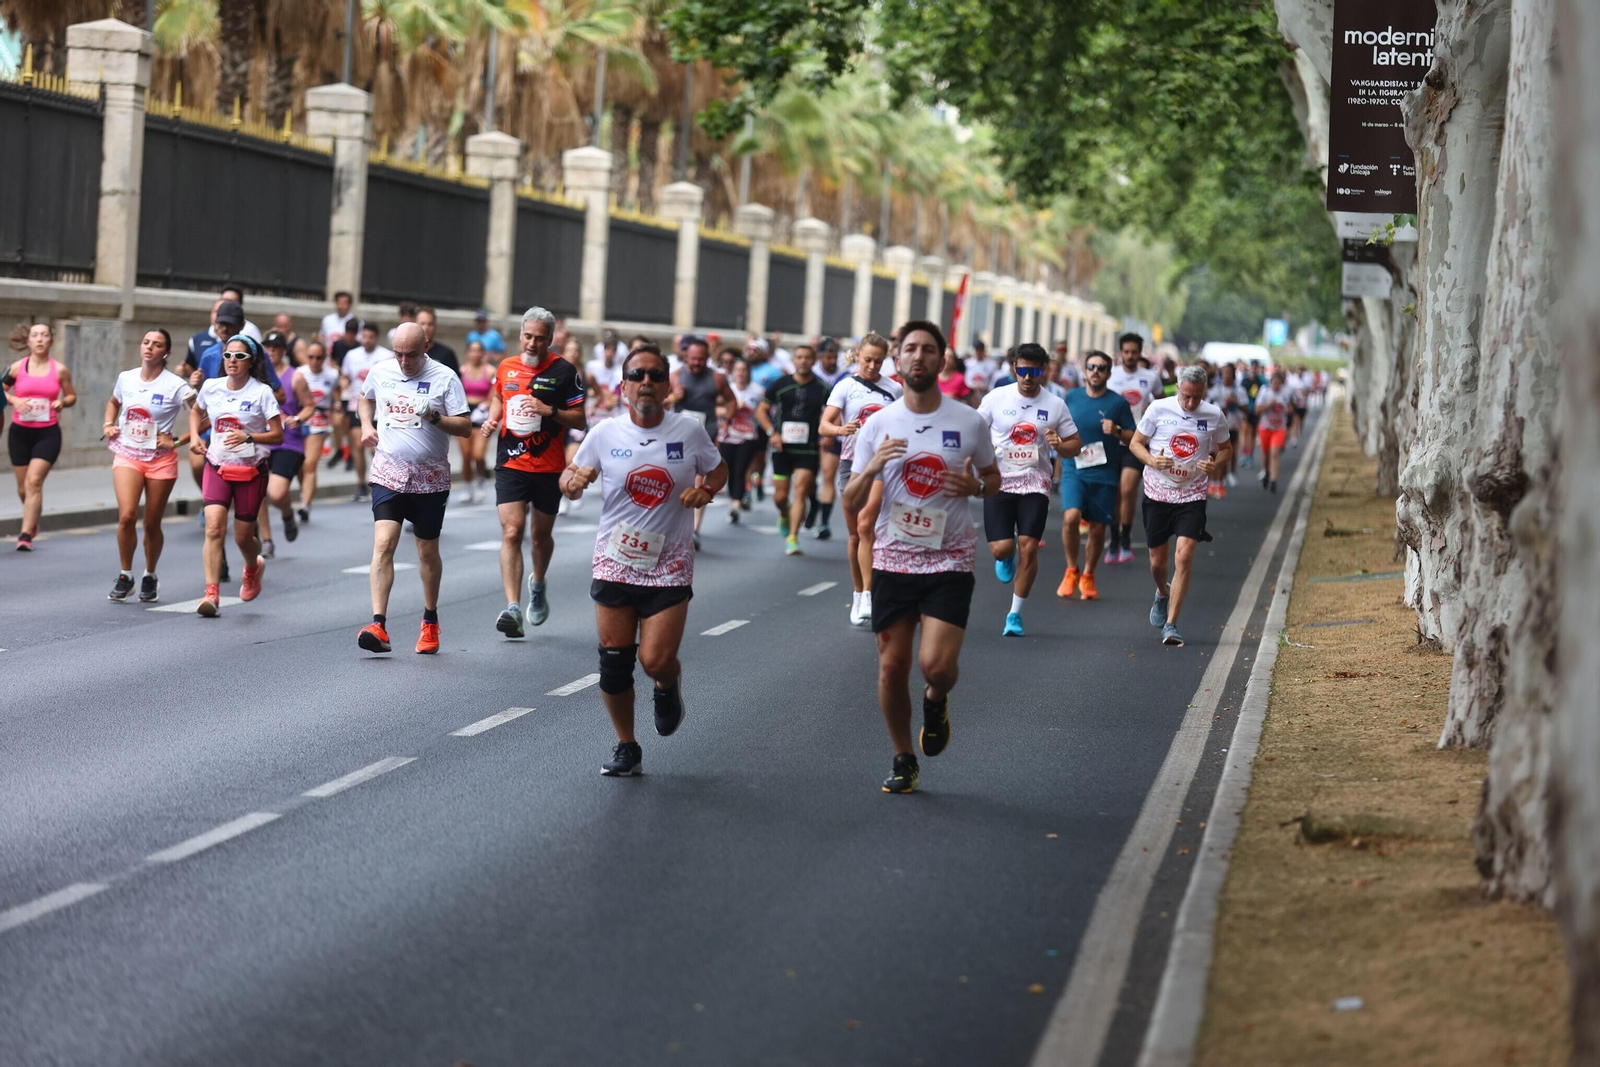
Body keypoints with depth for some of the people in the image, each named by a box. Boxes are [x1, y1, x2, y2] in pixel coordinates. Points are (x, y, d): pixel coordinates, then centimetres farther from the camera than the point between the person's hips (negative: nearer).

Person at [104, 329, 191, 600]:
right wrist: (108, 425, 10)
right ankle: (125, 575, 1)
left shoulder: (175, 385, -10)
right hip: (127, 455, 2)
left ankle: (150, 577, 28)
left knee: (152, 524, 5)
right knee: (126, 516, -17)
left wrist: (177, 440, -14)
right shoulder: (126, 378, 4)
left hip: (161, 460, -2)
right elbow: (113, 403, 26)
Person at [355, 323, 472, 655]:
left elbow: (465, 427, -7)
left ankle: (430, 622, 30)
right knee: (383, 543, -15)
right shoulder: (380, 372, 4)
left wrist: (434, 417, -22)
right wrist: (366, 426, 9)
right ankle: (378, 626, -20)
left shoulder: (445, 378, -6)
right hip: (388, 474, 1)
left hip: (430, 477, -1)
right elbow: (366, 398, 26)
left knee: (427, 551, 10)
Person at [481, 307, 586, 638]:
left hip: (549, 468, -1)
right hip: (510, 464, 1)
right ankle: (513, 608, -19)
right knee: (511, 532, -13)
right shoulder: (506, 367, 6)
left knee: (541, 535, 13)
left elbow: (579, 420, -4)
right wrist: (492, 419, 5)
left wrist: (550, 411, -19)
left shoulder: (564, 371, -5)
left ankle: (537, 585, 44)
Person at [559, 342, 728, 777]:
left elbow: (718, 470, 13)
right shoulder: (605, 434, -2)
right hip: (615, 561, 1)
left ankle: (668, 687, 28)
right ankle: (626, 748, 20)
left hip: (669, 565, -1)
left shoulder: (689, 429, -3)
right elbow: (570, 478, 9)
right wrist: (573, 482, -15)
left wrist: (706, 489, -10)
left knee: (657, 660, -11)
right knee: (614, 661, 1)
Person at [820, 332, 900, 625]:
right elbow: (824, 426, -10)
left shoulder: (894, 389, 5)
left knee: (866, 527, -16)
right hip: (852, 464, 1)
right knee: (855, 534, 9)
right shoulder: (845, 387, 1)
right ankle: (858, 594, 21)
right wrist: (841, 430, -31)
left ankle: (868, 597, -19)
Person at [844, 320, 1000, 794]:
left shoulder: (970, 422, -2)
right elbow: (852, 505, 3)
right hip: (892, 560, 2)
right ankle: (903, 760, 22)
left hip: (950, 561, -2)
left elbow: (994, 479, 12)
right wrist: (872, 468, -17)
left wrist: (976, 486, -11)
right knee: (892, 665, 3)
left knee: (937, 665, -14)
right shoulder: (878, 425, 1)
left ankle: (936, 702, 22)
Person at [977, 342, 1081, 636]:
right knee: (1001, 548, -10)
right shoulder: (996, 398, 0)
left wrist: (1059, 445, -12)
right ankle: (1006, 558, 32)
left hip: (1035, 484, 0)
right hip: (999, 481, 0)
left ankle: (1015, 614, 7)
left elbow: (1075, 445, 10)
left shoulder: (1055, 405, 3)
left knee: (1028, 547, -8)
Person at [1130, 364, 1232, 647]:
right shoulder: (1158, 409, -7)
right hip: (1157, 493, 1)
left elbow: (1226, 448, 12)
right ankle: (1162, 594, 46)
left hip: (1192, 496, -1)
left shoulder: (1214, 415, -3)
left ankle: (1171, 624, -10)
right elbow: (1135, 443, 2)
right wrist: (1152, 460, -19)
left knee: (1184, 556, -16)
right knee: (1157, 561, 10)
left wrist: (1216, 465, -10)